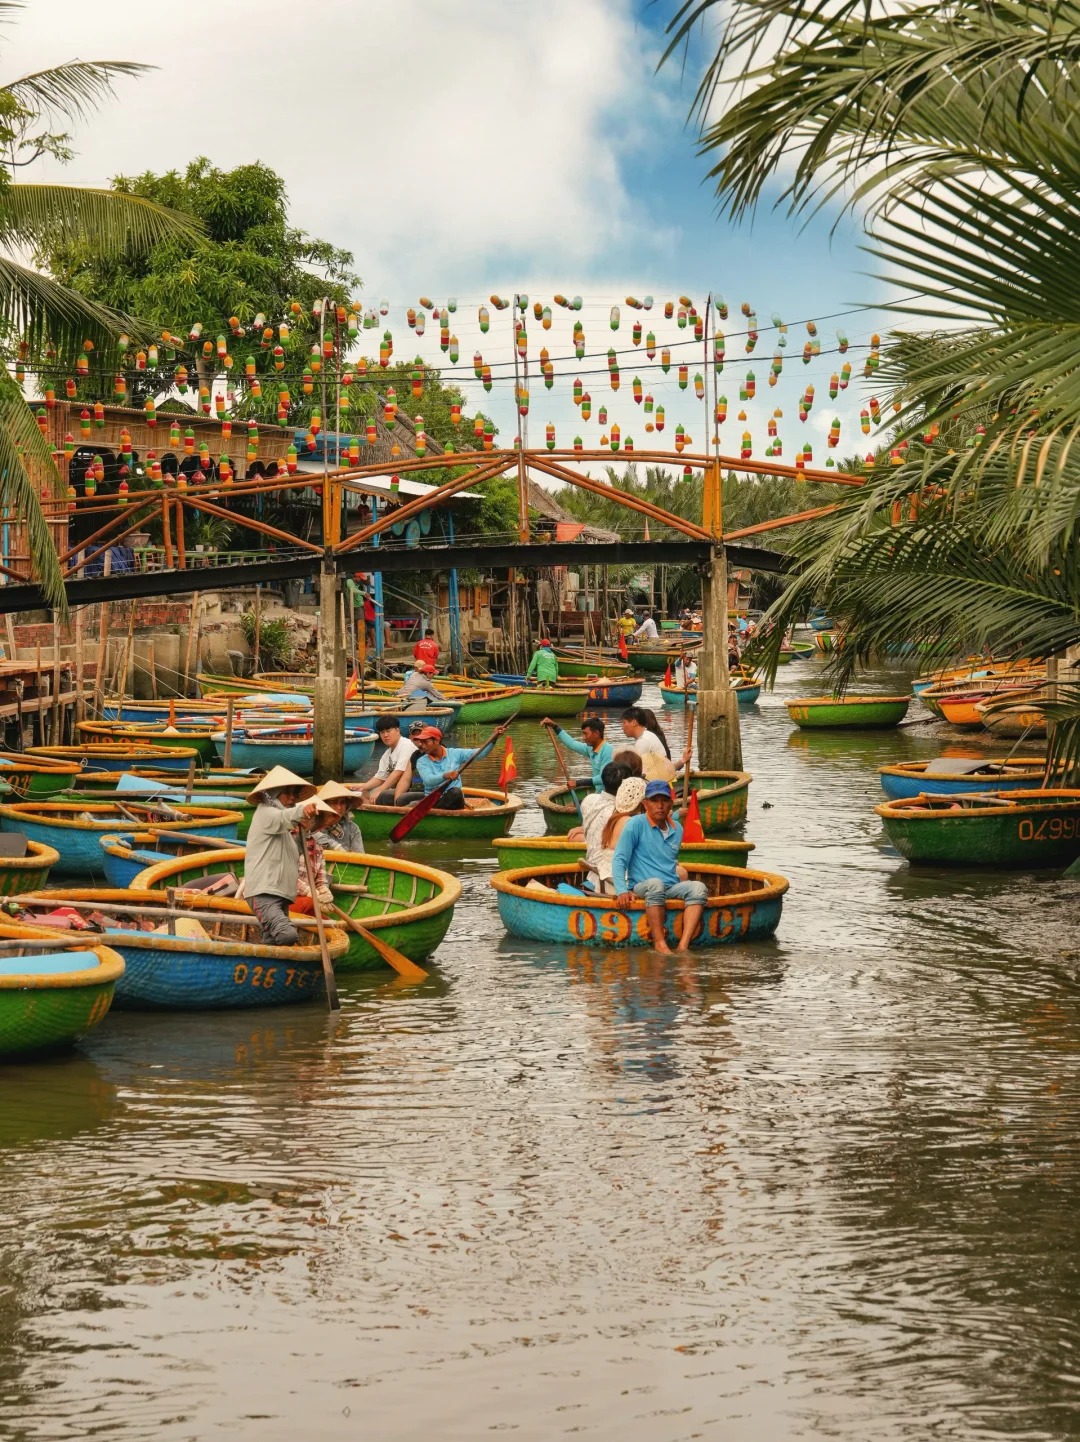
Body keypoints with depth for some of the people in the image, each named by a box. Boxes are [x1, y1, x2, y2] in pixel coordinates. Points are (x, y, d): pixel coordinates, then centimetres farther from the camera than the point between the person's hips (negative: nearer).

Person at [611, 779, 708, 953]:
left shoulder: (677, 829, 16)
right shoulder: (636, 824, -2)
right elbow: (619, 860, -8)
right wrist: (621, 891, -21)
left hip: (672, 887, 5)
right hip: (641, 887, -5)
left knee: (698, 887, -26)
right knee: (655, 884, -39)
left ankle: (683, 946, -39)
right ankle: (660, 944, -37)